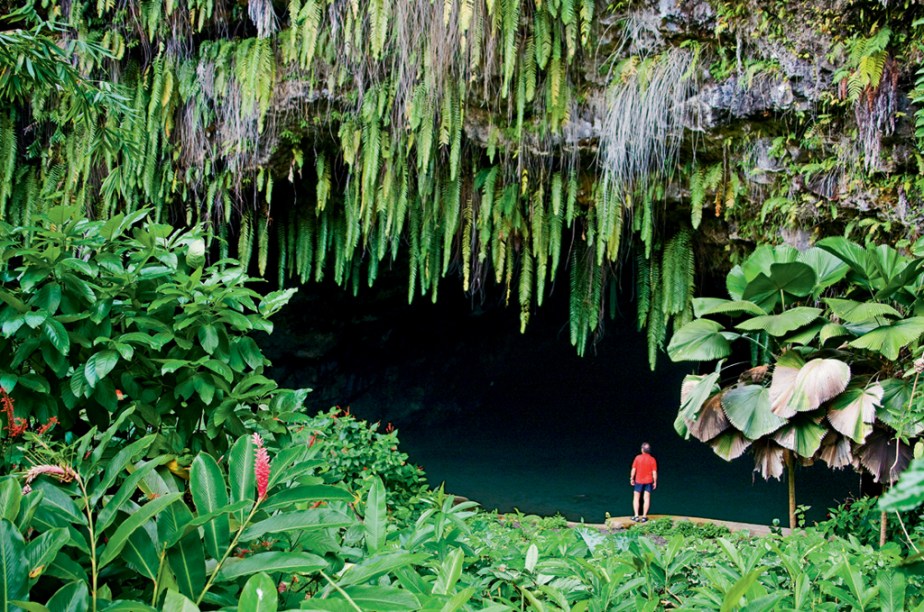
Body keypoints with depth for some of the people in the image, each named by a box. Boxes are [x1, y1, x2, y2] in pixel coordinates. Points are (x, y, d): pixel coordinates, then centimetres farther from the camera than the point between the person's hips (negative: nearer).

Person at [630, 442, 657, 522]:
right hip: (648, 481, 1)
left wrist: (631, 479, 5)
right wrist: (655, 482, 4)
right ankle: (644, 516, 7)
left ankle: (636, 516, 2)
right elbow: (654, 472, -8)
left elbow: (633, 469, -7)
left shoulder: (638, 458, -11)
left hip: (638, 481, -1)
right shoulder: (652, 459, -9)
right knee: (646, 498, 7)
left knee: (636, 498, 9)